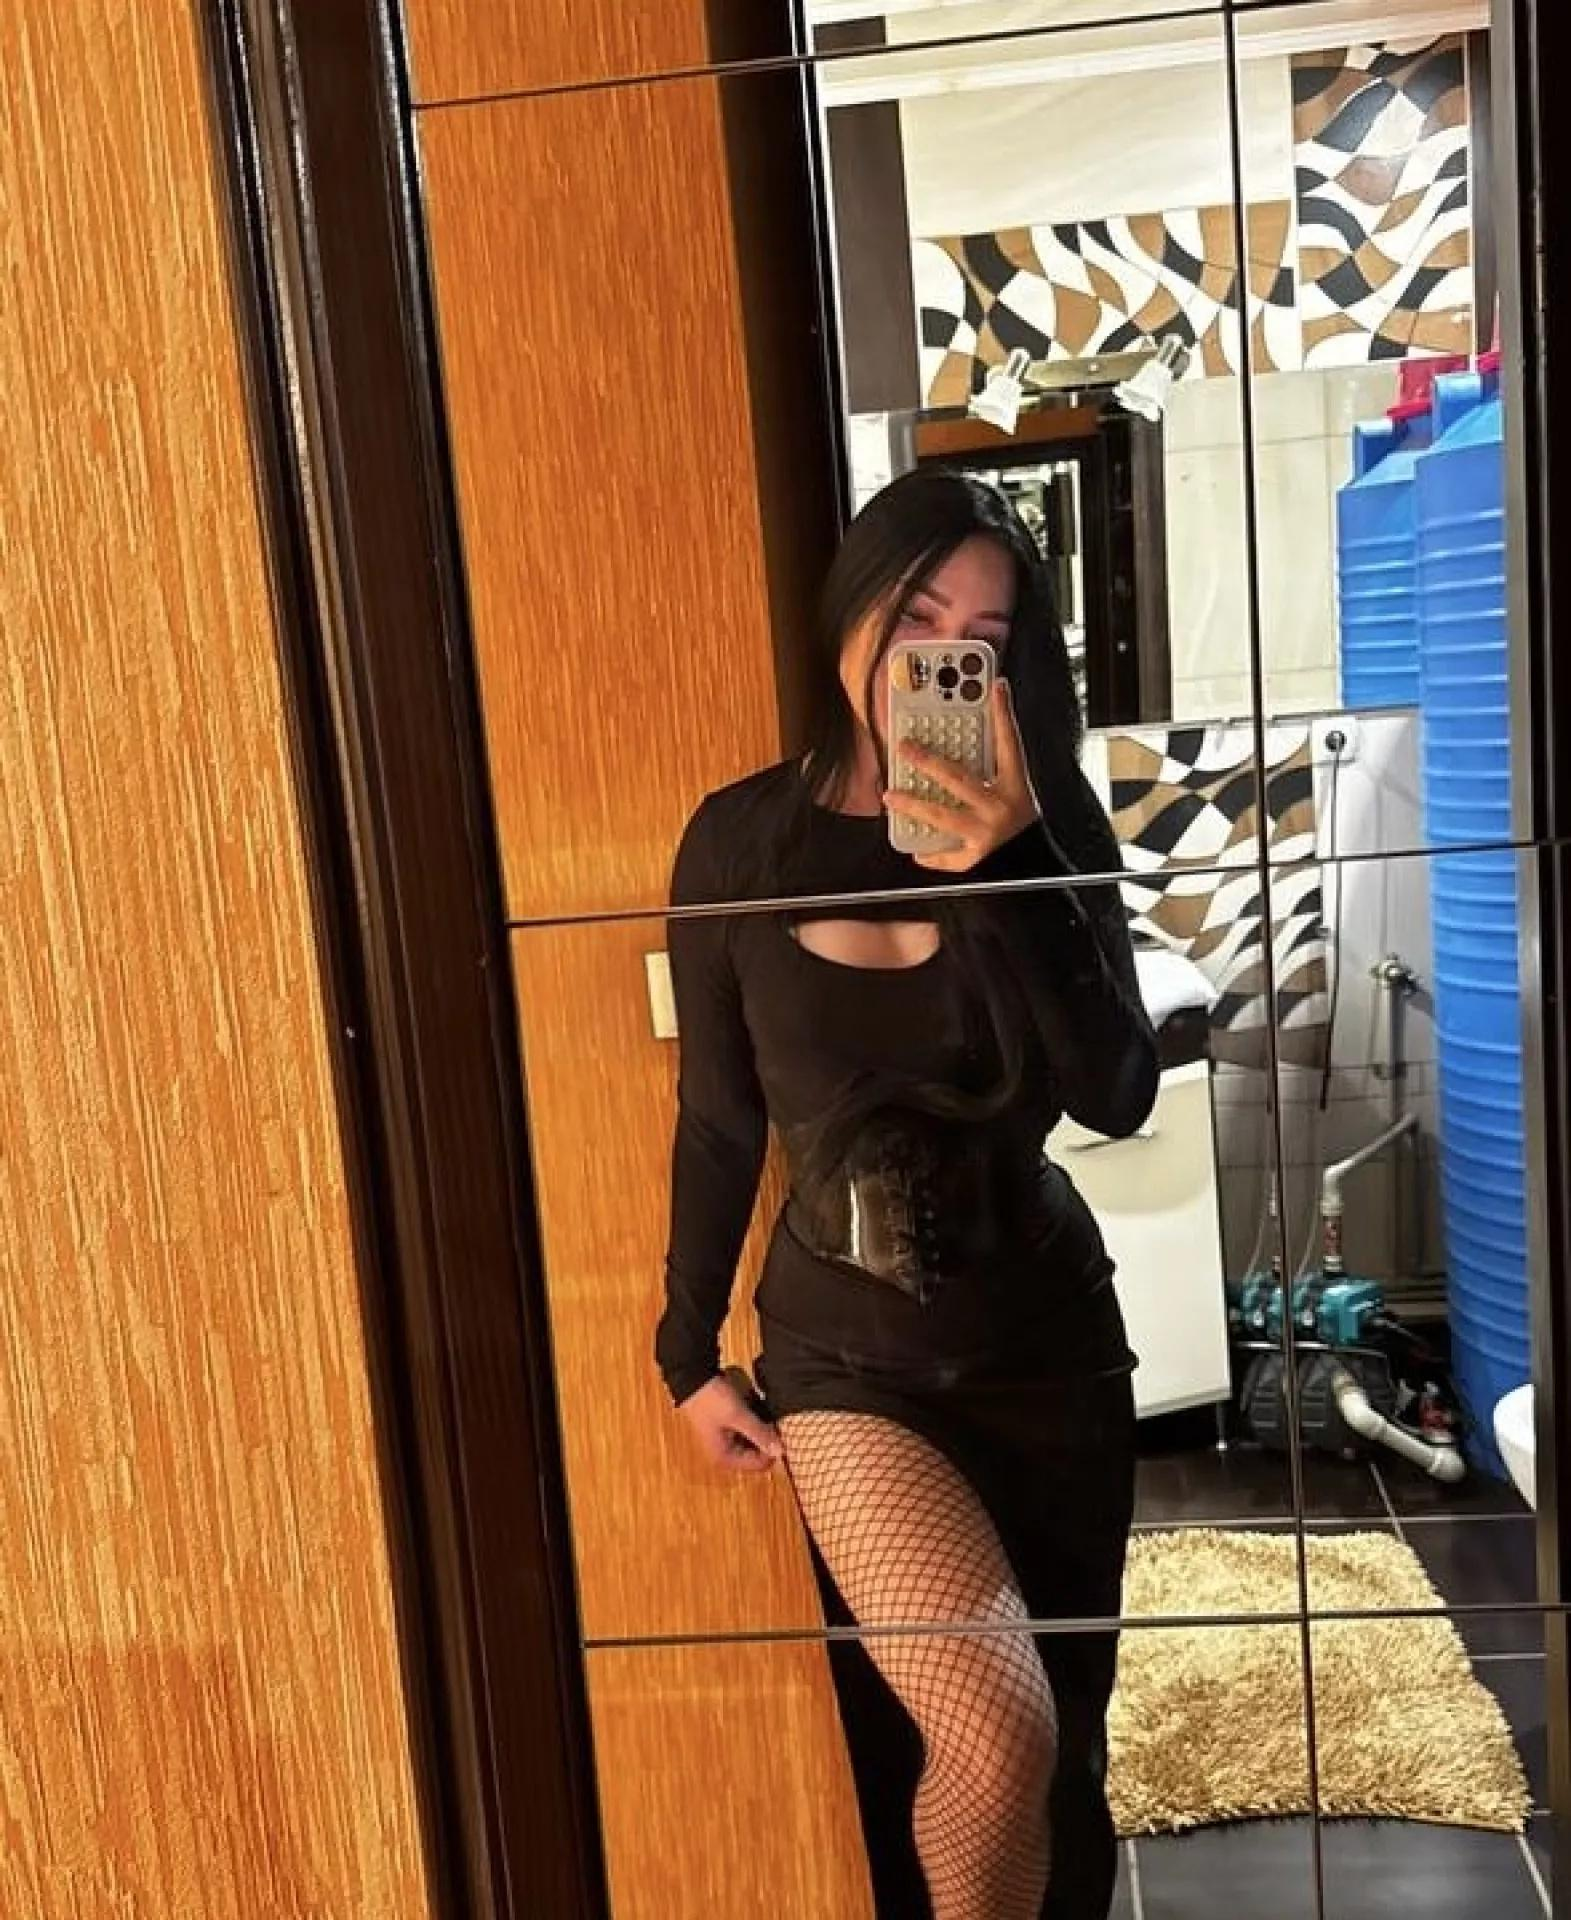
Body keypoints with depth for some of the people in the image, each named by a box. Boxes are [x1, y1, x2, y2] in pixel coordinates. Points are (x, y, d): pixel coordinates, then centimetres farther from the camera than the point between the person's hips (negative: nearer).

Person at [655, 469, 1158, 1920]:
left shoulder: (1043, 828, -5)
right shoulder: (743, 838, -7)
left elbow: (1118, 1096, -17)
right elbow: (719, 1121, 1)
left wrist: (1008, 869, -27)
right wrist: (692, 1352, 6)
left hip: (1047, 1328, 2)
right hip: (847, 1349, -2)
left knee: (1067, 1730, 14)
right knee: (993, 1731, -15)